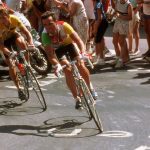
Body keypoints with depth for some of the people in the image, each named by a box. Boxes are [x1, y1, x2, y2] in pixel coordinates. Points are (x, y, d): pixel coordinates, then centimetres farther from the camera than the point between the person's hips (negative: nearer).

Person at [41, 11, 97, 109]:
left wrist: (83, 54, -60)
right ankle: (77, 99, -5)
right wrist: (57, 65, -61)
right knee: (68, 70, -18)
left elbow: (79, 41, -42)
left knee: (81, 65, -16)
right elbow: (50, 54, -41)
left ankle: (90, 88, 13)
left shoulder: (64, 26, -38)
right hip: (57, 48, 0)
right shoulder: (45, 35, -36)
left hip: (69, 43, 0)